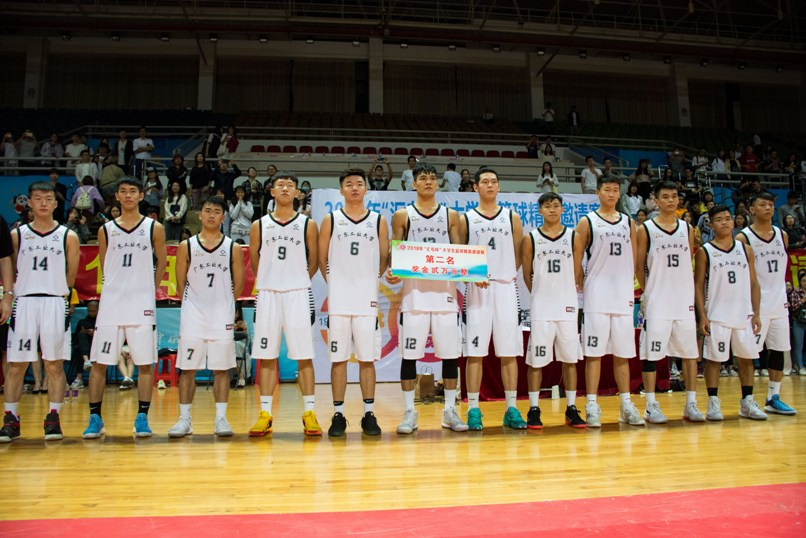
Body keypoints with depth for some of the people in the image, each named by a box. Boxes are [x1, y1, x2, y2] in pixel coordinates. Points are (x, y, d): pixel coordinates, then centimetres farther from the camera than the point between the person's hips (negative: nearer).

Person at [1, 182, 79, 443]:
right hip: (24, 303, 1)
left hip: (55, 304, -1)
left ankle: (53, 418, 9)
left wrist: (55, 290, 5)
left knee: (54, 364, 2)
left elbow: (71, 275, 9)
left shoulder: (68, 237, 5)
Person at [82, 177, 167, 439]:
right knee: (98, 362, 2)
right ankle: (95, 418, 13)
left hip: (142, 303, -2)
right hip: (110, 302, 2)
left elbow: (161, 263, 10)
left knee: (145, 363, 1)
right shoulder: (105, 230, 9)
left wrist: (148, 290, 7)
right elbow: (104, 267, 16)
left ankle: (142, 417, 11)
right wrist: (119, 288, 9)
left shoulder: (154, 228, 4)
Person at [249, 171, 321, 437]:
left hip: (298, 294, -1)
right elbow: (254, 262, 14)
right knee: (267, 357, 5)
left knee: (304, 356, 0)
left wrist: (297, 283, 9)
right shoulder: (259, 225, 8)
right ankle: (265, 415, 12)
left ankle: (309, 414, 7)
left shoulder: (308, 225, 4)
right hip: (268, 295, 2)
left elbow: (313, 261, 9)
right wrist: (271, 281, 11)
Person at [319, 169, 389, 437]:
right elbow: (322, 259, 9)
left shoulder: (378, 221, 7)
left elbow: (384, 258, 12)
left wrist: (370, 280, 6)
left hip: (367, 300, 1)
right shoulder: (331, 220, 5)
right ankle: (338, 415, 12)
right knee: (338, 359, 4)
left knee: (367, 359, 5)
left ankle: (369, 415, 14)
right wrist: (334, 283, 6)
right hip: (338, 301, 0)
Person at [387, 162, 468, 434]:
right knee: (409, 354, 0)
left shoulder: (451, 215, 11)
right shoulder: (402, 215, 6)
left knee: (450, 353, 4)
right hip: (414, 291, -1)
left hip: (445, 290, 2)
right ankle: (409, 412, 10)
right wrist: (392, 272, -15)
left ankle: (450, 411, 16)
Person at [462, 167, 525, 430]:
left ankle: (512, 409, 11)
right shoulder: (466, 219, 6)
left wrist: (510, 274, 2)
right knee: (475, 351, -2)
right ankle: (473, 409, 6)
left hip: (506, 288, 2)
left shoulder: (512, 217, 12)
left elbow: (519, 254, 14)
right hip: (477, 289, -2)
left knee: (509, 351, 3)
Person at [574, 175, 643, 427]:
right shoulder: (587, 222, 1)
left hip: (623, 295, 4)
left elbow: (633, 261, 16)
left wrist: (626, 286, 8)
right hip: (596, 296, -4)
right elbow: (576, 259, -1)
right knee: (594, 352, -3)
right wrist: (584, 287, -5)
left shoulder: (629, 223, 13)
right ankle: (592, 406, 3)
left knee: (623, 353, 9)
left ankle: (626, 405, 17)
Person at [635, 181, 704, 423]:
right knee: (651, 353, -1)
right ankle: (651, 406, 7)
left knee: (690, 352, 7)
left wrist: (681, 288, 11)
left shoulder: (687, 229, 10)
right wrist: (648, 290, 1)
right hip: (656, 303, -4)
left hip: (684, 301, 4)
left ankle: (691, 405, 17)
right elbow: (638, 267, 1)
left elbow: (689, 265, 16)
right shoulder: (645, 230, -2)